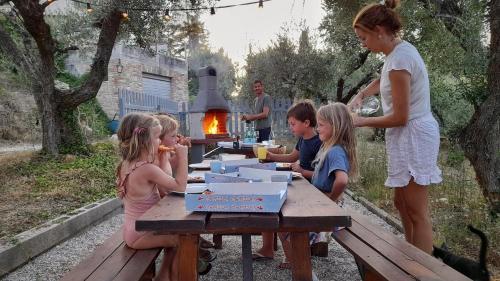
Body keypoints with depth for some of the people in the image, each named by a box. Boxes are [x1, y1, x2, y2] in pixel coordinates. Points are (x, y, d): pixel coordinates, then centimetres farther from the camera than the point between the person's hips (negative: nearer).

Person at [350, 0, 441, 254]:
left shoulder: (399, 59, -20)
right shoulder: (402, 49, 9)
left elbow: (400, 117, -20)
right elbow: (382, 81, 29)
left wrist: (362, 122, -8)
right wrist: (360, 96, 13)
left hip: (413, 137, -10)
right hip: (408, 136, 10)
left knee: (417, 212, -2)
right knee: (402, 203, 18)